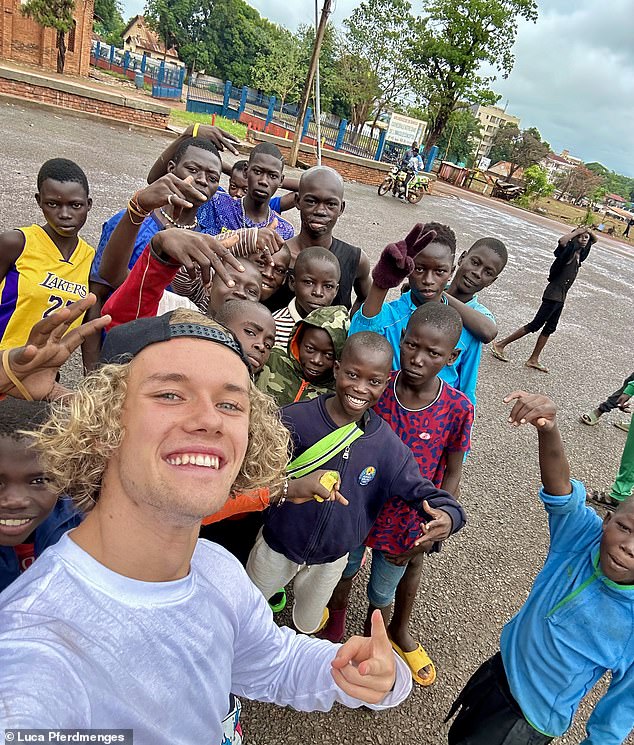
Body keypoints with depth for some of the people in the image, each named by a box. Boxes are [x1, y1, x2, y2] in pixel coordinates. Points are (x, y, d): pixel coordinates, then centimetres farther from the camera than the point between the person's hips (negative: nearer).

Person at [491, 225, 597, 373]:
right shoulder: (569, 250, -11)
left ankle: (533, 359, 16)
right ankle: (500, 345, -4)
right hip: (553, 295, -9)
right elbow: (562, 241, -35)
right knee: (535, 325, -8)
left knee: (550, 328, 10)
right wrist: (577, 231, -20)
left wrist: (589, 231, 7)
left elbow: (594, 240, 28)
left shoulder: (580, 253, 12)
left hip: (561, 297, 9)